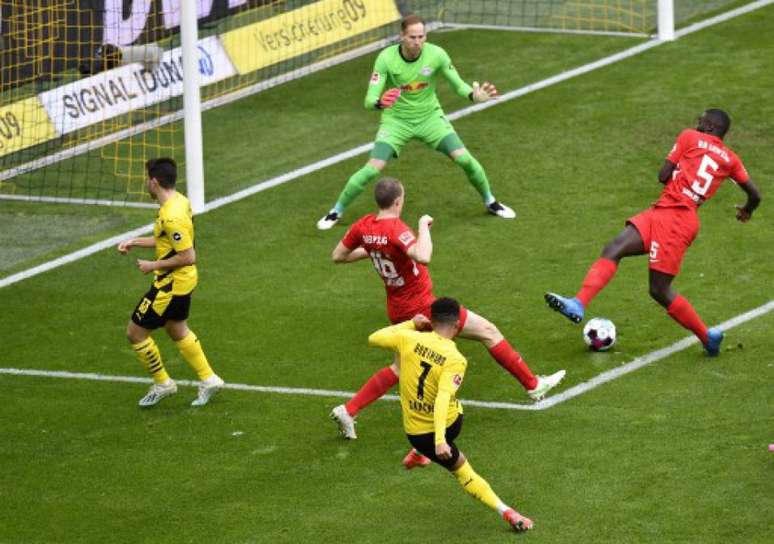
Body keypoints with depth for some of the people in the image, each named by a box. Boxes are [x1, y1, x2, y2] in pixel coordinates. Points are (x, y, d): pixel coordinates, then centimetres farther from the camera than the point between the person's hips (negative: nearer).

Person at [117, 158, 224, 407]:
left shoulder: (171, 217, -30)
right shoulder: (179, 201, 1)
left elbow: (188, 256, -29)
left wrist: (154, 266, -20)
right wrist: (135, 242, 11)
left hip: (170, 286, -10)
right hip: (183, 282, 10)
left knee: (135, 332, 3)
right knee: (177, 330, 28)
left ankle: (162, 384, 17)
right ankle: (208, 380, 35)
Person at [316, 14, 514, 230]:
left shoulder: (436, 54, -19)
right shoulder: (386, 58, -24)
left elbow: (458, 84, -7)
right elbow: (370, 100, -26)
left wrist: (475, 95, -30)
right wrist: (379, 103, -52)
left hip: (430, 117, 2)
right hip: (396, 120, -2)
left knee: (464, 159, -9)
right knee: (372, 169, -15)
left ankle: (490, 201, 19)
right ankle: (337, 211, 6)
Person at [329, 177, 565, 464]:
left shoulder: (364, 226, -5)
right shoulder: (395, 229, -28)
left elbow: (338, 255, 7)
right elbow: (423, 256, -46)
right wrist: (423, 225, -30)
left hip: (398, 311, 8)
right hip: (423, 308, -8)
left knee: (400, 368, 24)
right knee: (488, 331, 5)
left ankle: (348, 411, 15)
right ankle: (532, 384, 15)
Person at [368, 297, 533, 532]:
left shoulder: (409, 339, -15)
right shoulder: (455, 360, -22)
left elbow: (374, 338, 2)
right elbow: (443, 397, -35)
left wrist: (410, 324, 11)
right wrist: (439, 440, -42)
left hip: (416, 432, 0)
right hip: (448, 425, 0)